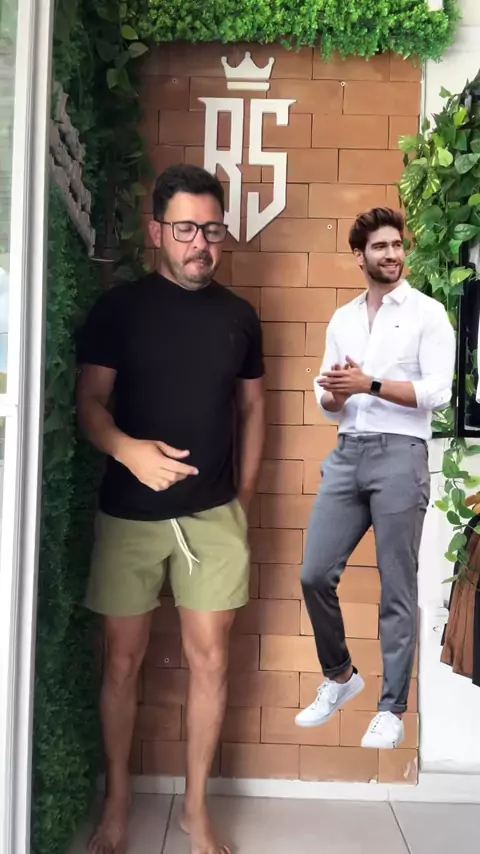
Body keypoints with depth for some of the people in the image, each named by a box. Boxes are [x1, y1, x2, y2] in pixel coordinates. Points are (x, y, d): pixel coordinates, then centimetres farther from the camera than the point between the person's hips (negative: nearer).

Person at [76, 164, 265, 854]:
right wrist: (128, 449, -26)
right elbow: (90, 404, -5)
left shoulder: (239, 317, 7)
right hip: (129, 514, -2)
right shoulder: (118, 308, -1)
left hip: (214, 515, 2)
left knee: (210, 660, 5)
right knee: (123, 660, 8)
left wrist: (243, 497, 9)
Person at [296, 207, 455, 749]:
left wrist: (370, 385, -14)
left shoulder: (427, 313, 1)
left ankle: (392, 710, 14)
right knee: (315, 574, 4)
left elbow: (438, 392, -10)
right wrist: (333, 392, -7)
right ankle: (339, 676, 27)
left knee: (397, 589, 1)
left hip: (400, 455, -5)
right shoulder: (341, 320, 16)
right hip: (347, 455, 5)